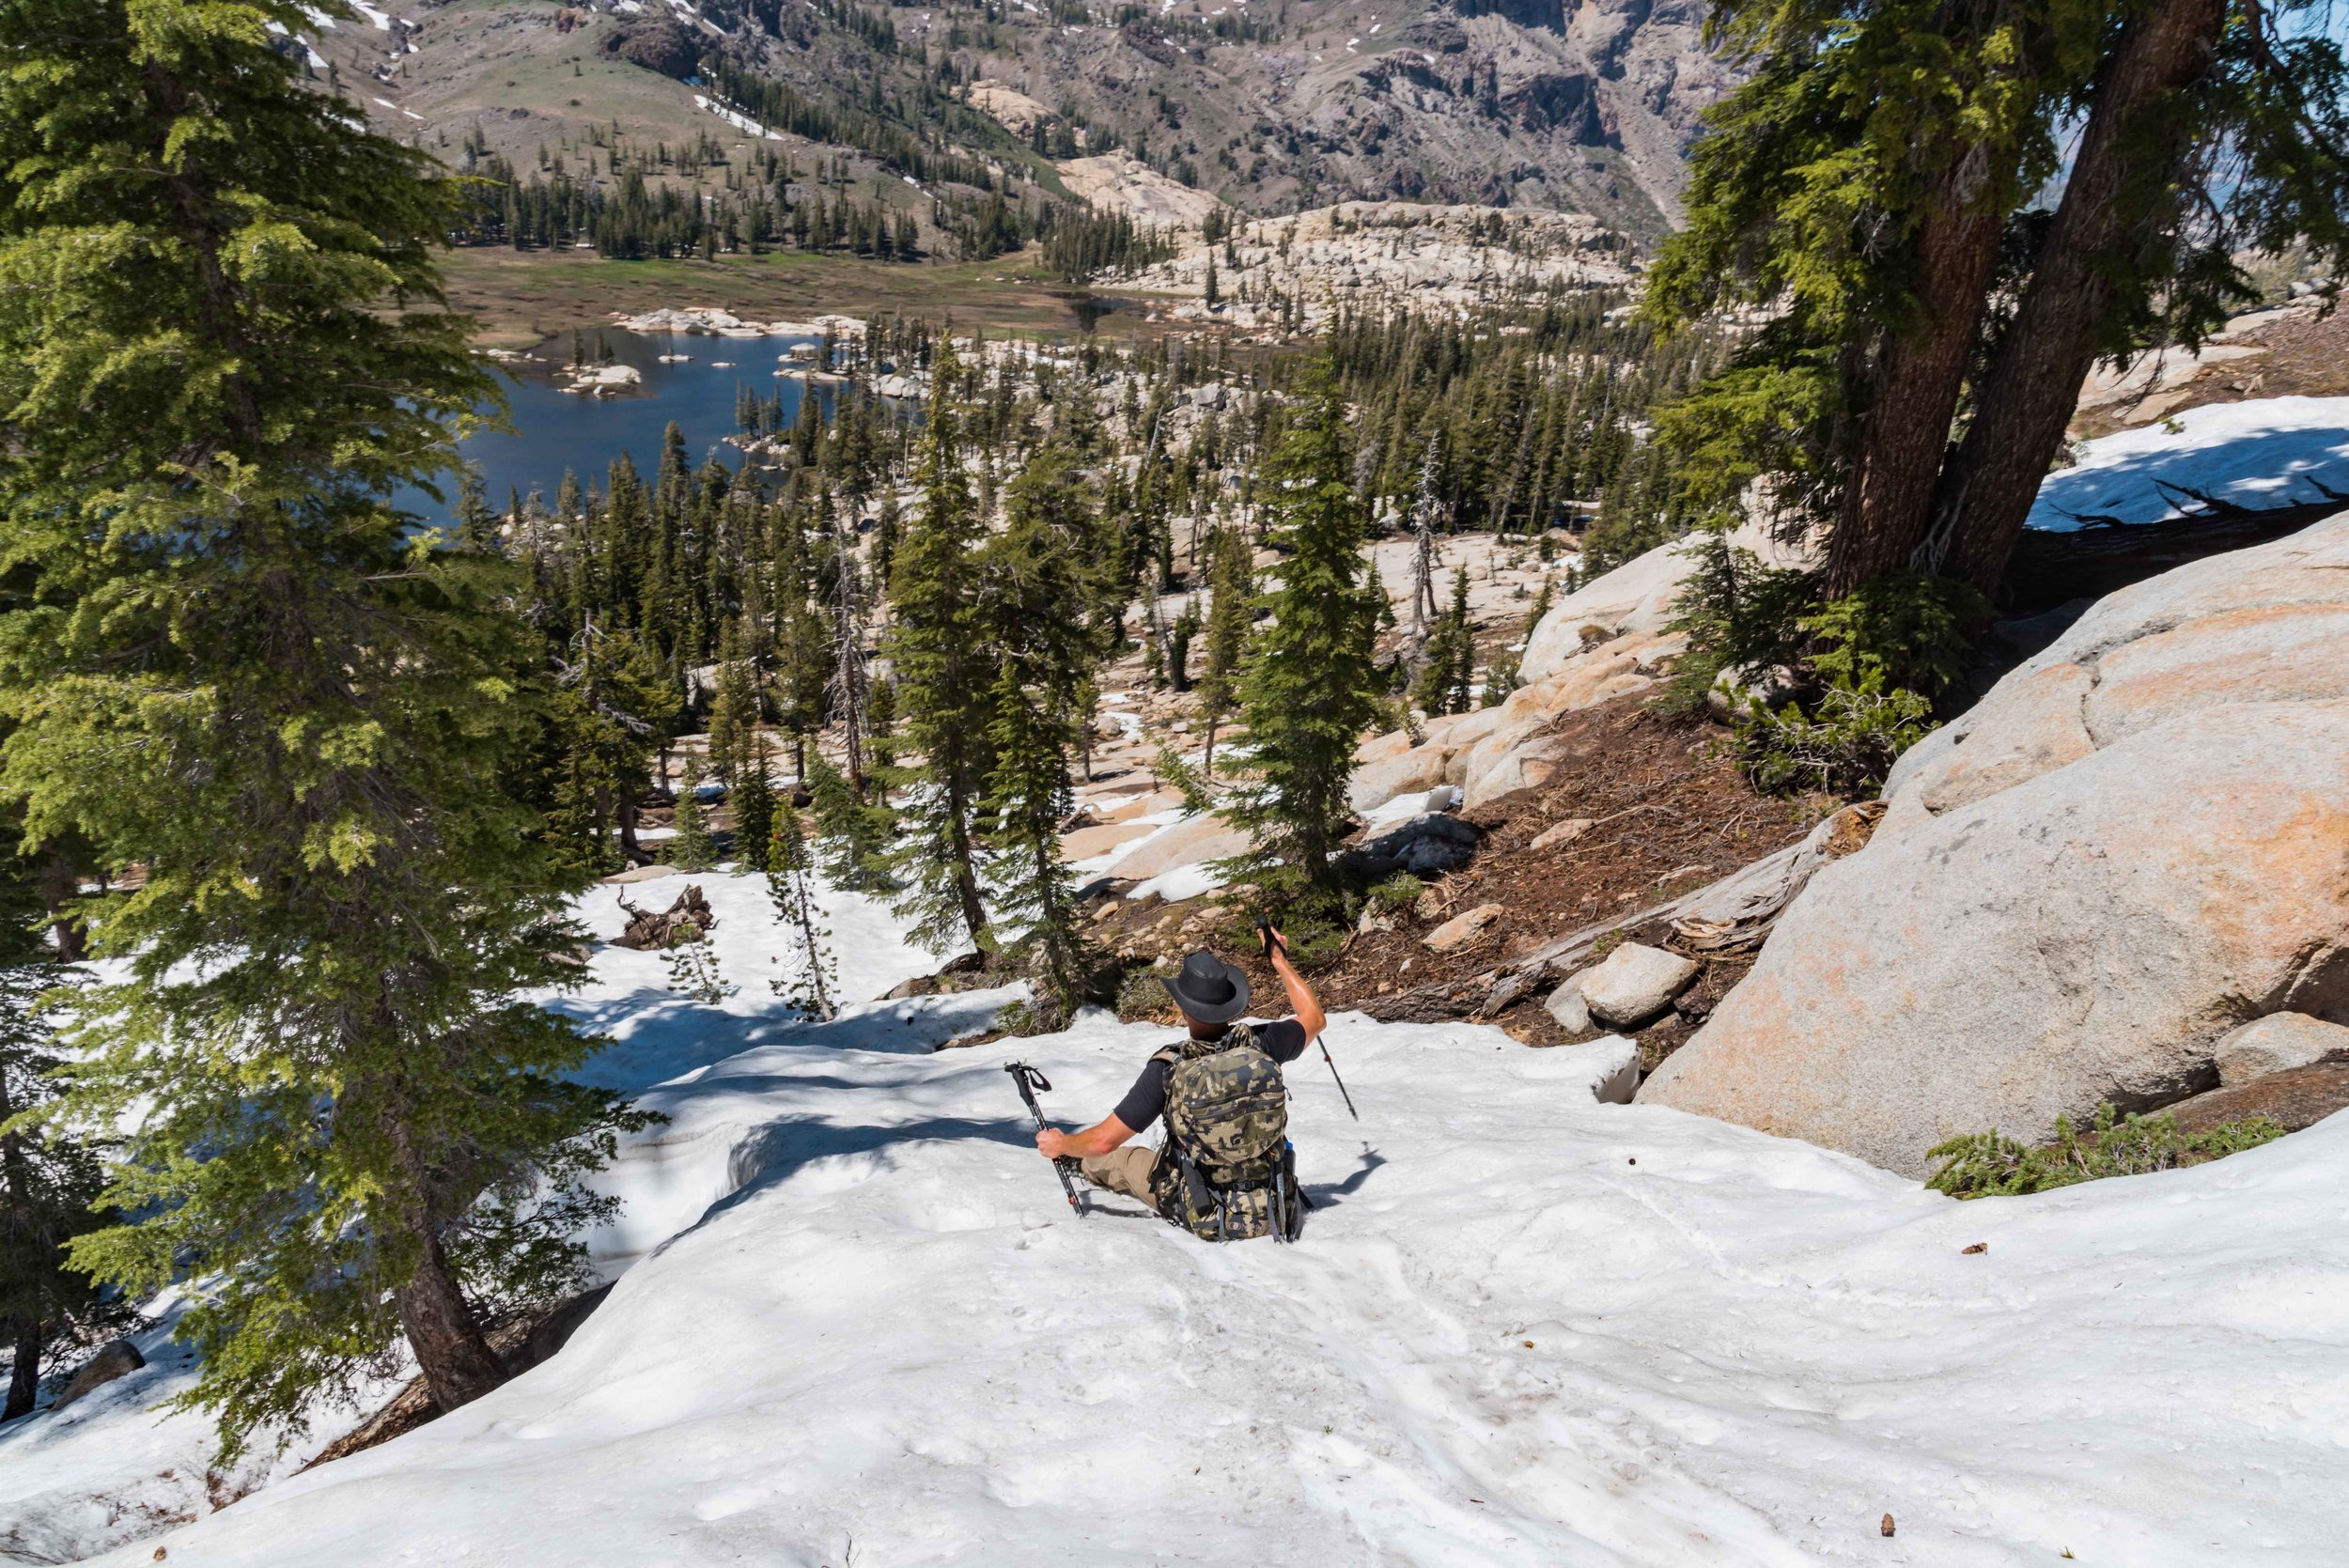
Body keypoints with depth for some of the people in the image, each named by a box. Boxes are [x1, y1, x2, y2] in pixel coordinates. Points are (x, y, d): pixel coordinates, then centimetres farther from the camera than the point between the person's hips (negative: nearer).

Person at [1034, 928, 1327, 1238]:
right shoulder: (1260, 1044, -16)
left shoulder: (1167, 1068, -22)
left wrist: (1060, 1145, 6)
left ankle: (1080, 1164, 58)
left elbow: (1104, 1140, -15)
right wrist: (1280, 960, 15)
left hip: (1206, 1220, -2)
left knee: (1125, 1157, 26)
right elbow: (1314, 1018, 6)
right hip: (1275, 1213, 2)